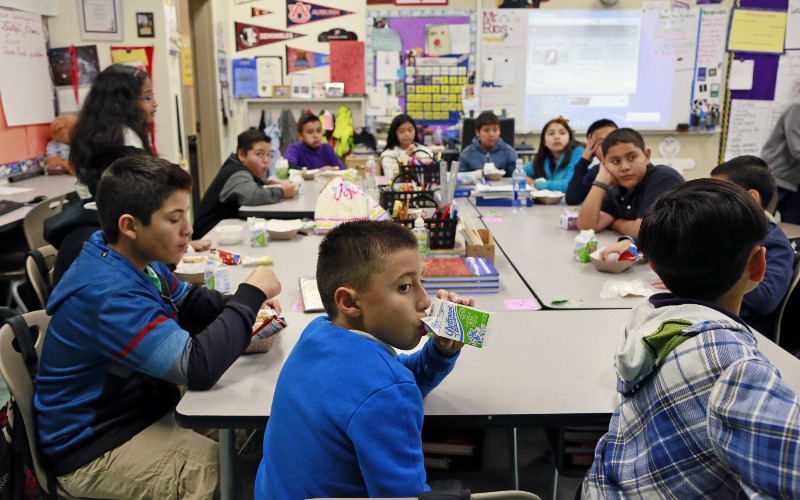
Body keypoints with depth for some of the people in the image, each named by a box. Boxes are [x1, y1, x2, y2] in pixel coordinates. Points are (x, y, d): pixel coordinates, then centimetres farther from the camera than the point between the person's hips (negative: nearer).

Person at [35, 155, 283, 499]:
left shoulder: (138, 259, -1)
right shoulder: (109, 293, -30)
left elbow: (189, 302, 16)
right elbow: (198, 367, -34)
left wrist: (246, 304, -4)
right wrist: (251, 294, -23)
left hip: (145, 405, 9)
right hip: (97, 448, -9)